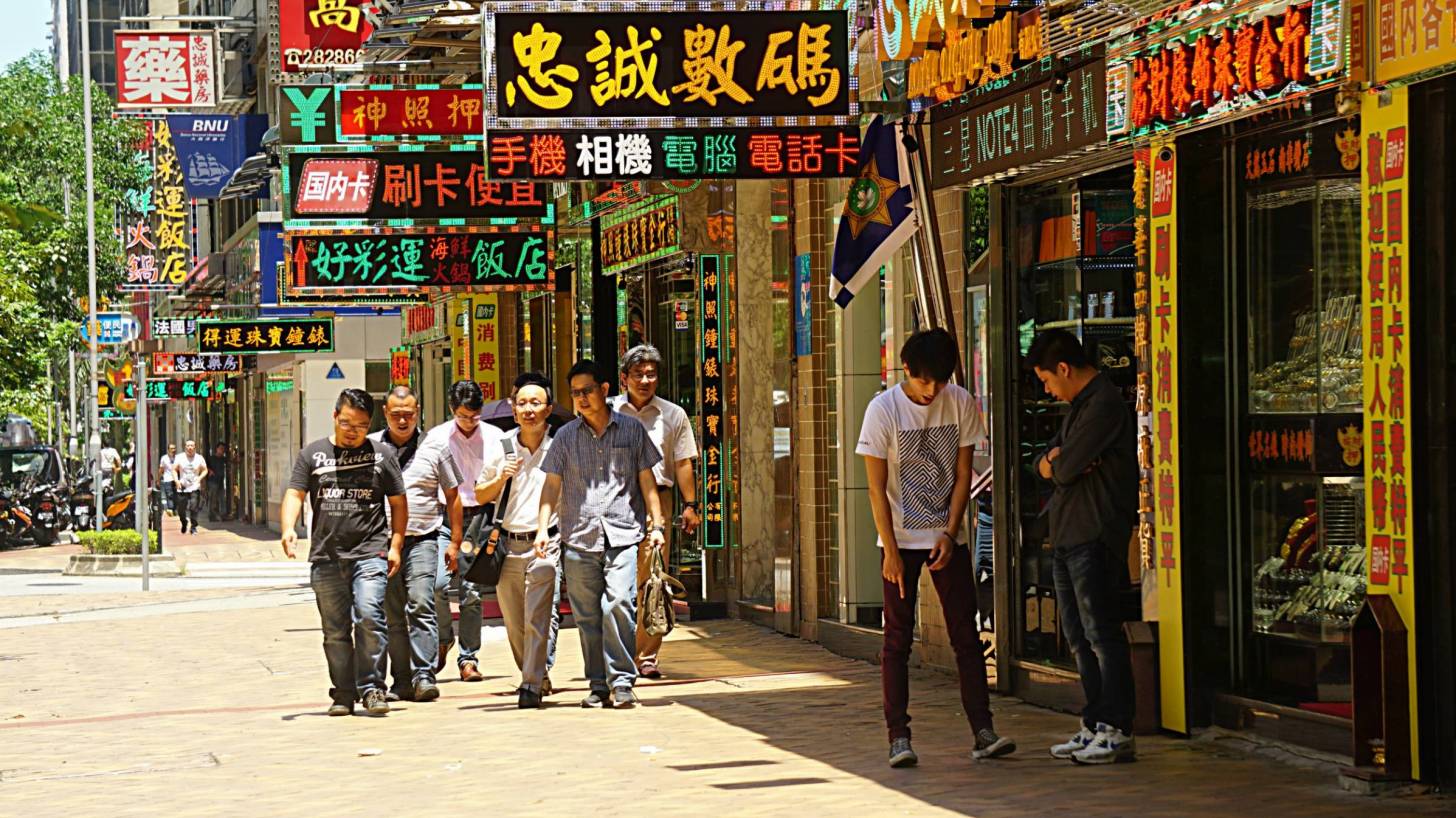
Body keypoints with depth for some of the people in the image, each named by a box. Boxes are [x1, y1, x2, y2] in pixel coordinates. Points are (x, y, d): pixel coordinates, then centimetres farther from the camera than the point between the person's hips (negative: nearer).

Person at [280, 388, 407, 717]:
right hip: (326, 557, 2)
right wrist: (288, 528, -15)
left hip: (370, 553, -2)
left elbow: (398, 503, 14)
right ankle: (343, 694, 14)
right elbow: (294, 495, 3)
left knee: (369, 616, -18)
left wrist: (396, 544, 5)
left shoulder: (381, 455, 9)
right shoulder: (312, 455, 10)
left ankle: (371, 687, -9)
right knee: (335, 631, 5)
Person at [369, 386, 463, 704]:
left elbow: (452, 495, 12)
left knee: (420, 605, -15)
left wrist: (455, 541, 9)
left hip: (422, 539, -2)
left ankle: (424, 675, -16)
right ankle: (402, 681, 7)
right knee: (392, 615, 3)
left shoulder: (435, 446, 7)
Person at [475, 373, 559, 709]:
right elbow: (480, 495, 16)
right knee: (513, 622, 9)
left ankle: (532, 686, -12)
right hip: (507, 545, 3)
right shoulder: (501, 447, 7)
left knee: (536, 618, -13)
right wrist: (501, 479, -4)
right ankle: (531, 675, 27)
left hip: (544, 544, -3)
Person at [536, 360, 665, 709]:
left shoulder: (631, 430, 9)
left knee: (619, 605, -16)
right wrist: (542, 527, 1)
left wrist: (656, 524, 5)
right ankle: (598, 685, 10)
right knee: (587, 615, 2)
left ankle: (622, 681, -11)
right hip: (579, 538, 2)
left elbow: (647, 480, 12)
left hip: (622, 536, -2)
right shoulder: (565, 437, 12)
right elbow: (552, 486, 12)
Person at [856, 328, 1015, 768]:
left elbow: (963, 475, 2)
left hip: (947, 537, 2)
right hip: (900, 539, -2)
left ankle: (983, 731, 0)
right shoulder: (883, 410, -10)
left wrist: (949, 534, -8)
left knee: (966, 634, 0)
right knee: (898, 639, -1)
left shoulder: (961, 404, -3)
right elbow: (877, 488, -8)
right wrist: (890, 550, -12)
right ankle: (898, 736, 2)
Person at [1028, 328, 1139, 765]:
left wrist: (1056, 464, 6)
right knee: (1079, 636, 11)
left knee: (1102, 633, -10)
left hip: (1095, 536, -10)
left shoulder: (1103, 405, -13)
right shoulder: (1079, 406, 21)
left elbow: (1065, 469, -16)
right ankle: (1095, 726, 16)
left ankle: (1117, 732, -10)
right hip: (1068, 533, 10)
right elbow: (1045, 465, 20)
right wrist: (1053, 461, -2)